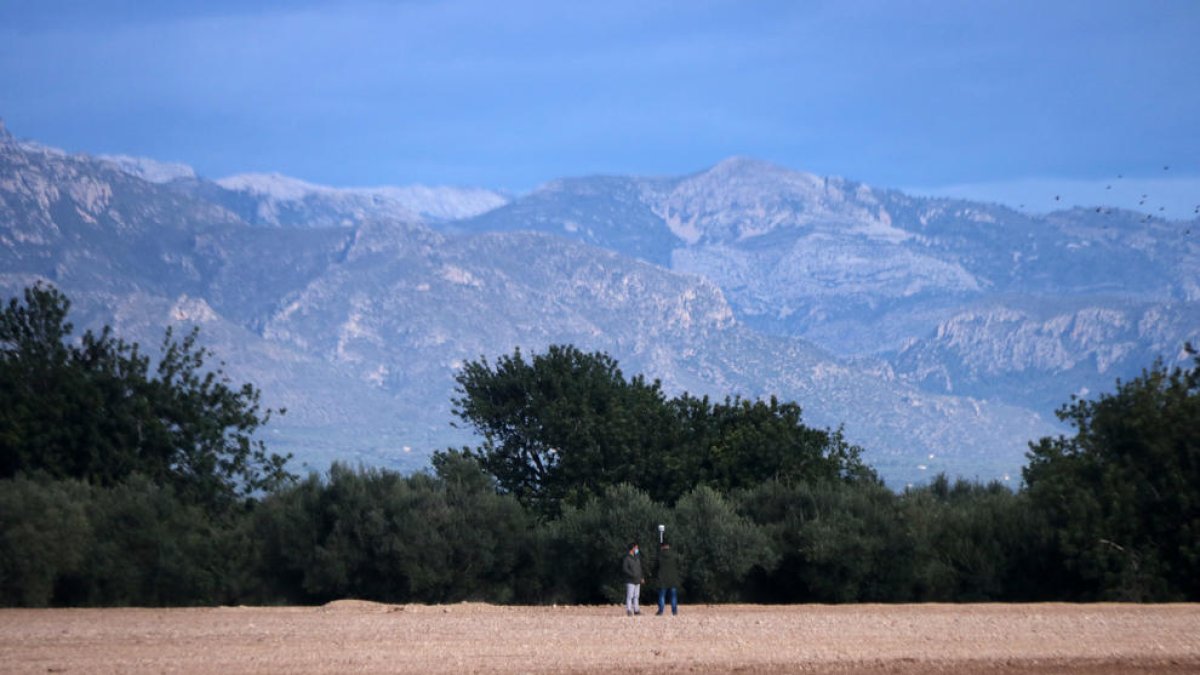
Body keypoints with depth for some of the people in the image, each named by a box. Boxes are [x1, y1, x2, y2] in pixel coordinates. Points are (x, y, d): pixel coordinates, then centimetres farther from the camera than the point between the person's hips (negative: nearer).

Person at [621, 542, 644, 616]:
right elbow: (624, 569, -15)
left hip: (637, 581, 7)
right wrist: (632, 575, -23)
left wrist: (642, 577, 14)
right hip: (630, 581, -7)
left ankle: (636, 610, 10)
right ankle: (629, 611, -9)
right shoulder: (626, 558, -8)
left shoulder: (637, 557, 16)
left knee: (636, 596, 7)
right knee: (629, 596, -9)